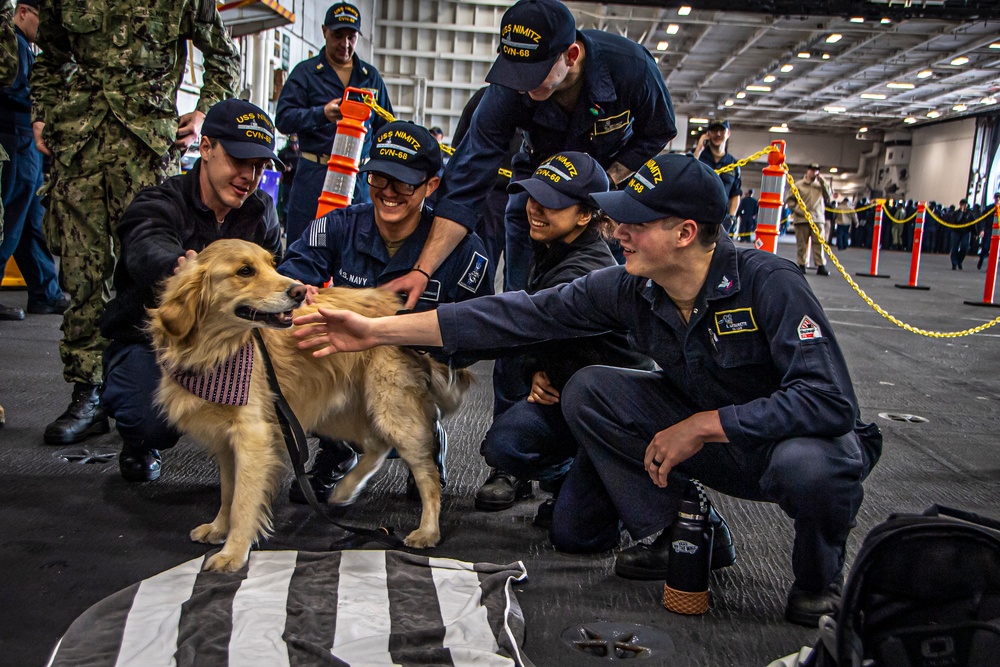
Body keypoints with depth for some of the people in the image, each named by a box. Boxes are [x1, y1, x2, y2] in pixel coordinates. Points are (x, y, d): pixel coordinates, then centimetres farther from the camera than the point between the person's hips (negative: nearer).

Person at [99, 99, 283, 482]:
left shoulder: (260, 211, 2)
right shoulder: (157, 206, -17)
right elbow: (150, 257, -41)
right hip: (147, 342, -4)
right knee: (157, 422, -33)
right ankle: (139, 443, 9)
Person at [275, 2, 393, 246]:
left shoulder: (371, 76, 17)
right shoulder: (305, 72, 7)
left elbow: (385, 126, 19)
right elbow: (283, 118, -4)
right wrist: (321, 114, -21)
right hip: (314, 174, -2)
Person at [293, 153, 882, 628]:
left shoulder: (768, 282, -29)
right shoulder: (630, 289, -14)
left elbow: (830, 400, -34)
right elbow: (521, 315, -15)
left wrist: (702, 426, -31)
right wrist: (377, 330, -19)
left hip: (795, 437, -4)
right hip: (699, 428, 4)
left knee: (811, 465, -39)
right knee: (589, 391, -13)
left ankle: (821, 579, -3)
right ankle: (668, 530, 4)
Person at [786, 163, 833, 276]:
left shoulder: (821, 185, 11)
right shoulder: (799, 184, 6)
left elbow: (829, 198, 1)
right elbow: (789, 199, 7)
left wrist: (823, 182, -4)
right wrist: (797, 209, -6)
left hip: (818, 219, 1)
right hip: (801, 219, -1)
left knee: (819, 243, -4)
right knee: (801, 243, 3)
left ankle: (821, 266, -3)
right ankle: (801, 265, 11)